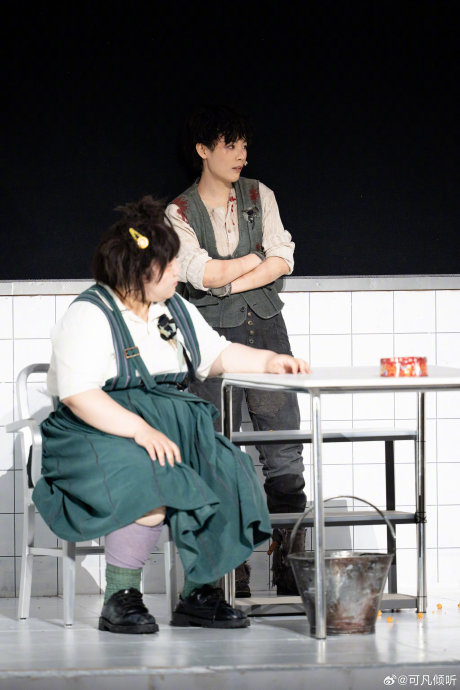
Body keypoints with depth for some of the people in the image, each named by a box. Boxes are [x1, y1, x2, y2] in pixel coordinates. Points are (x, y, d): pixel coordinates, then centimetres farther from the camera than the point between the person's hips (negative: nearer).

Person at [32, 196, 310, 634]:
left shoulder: (175, 311, 18)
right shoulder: (89, 316, -8)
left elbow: (217, 355, 29)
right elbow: (79, 396, -19)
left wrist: (269, 361, 12)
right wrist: (140, 430, -28)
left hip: (172, 424, 7)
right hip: (100, 434, -7)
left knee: (227, 478, -18)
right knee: (151, 486, -35)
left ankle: (199, 592, -8)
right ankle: (119, 598, -21)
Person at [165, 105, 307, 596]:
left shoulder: (258, 196, 10)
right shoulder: (180, 213, 2)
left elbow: (282, 260, 0)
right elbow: (201, 273, -12)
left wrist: (228, 280, -8)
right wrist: (257, 258, -2)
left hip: (265, 329, 2)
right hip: (214, 335, -2)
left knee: (284, 450, -3)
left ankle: (289, 569, -1)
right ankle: (231, 572, 1)